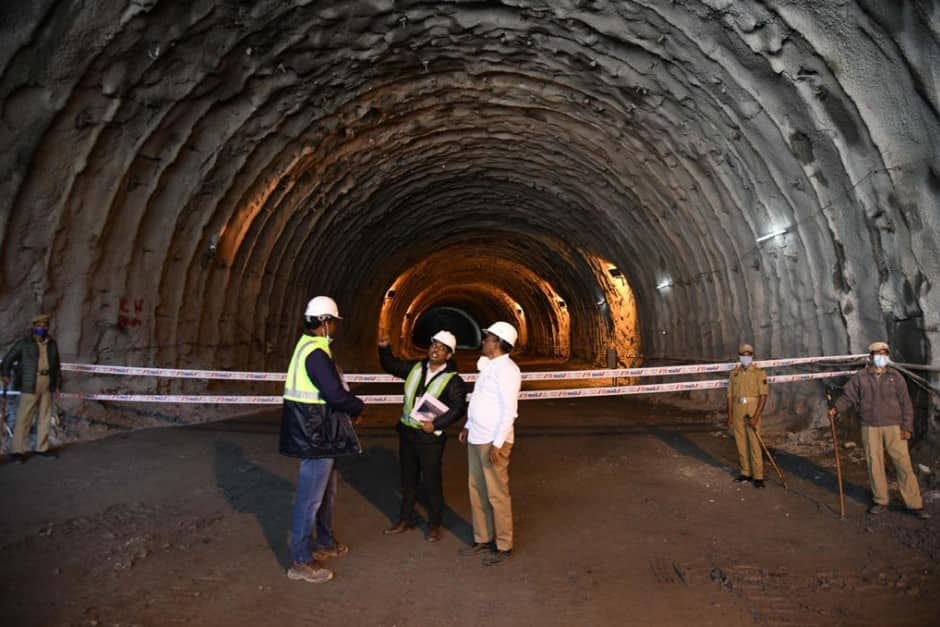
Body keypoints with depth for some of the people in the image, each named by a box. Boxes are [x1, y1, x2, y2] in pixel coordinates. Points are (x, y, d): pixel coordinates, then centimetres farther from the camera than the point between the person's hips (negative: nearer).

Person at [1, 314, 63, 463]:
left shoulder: (52, 344, 13)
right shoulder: (23, 343, 1)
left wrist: (57, 384, 14)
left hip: (47, 385, 4)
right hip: (30, 385, -4)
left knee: (45, 417, 10)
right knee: (24, 418, -3)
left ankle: (42, 448, 20)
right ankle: (19, 450, 5)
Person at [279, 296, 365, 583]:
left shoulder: (308, 346, 11)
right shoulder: (316, 353, -22)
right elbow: (335, 393, -26)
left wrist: (348, 405, 4)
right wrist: (357, 405, -7)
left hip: (315, 430, 11)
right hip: (315, 433, -11)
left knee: (326, 489, 23)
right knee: (310, 497, 0)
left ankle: (325, 543, 38)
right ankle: (300, 561, 11)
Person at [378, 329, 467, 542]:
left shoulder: (453, 380, -10)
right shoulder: (415, 367, 5)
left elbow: (459, 408, -13)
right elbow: (391, 366, 15)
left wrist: (436, 424, -19)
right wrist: (384, 348, -1)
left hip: (430, 437, -5)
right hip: (407, 432, 5)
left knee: (432, 482, 6)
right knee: (408, 479, 17)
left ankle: (434, 525, 24)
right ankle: (406, 519, 33)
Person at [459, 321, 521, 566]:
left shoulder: (506, 369, -16)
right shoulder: (489, 366, 13)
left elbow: (509, 410, -20)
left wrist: (497, 443, -22)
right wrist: (469, 426, 19)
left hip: (493, 442, -9)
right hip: (476, 438, 9)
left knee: (496, 494, 2)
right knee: (477, 491, 16)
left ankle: (503, 546, 16)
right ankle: (482, 539, 29)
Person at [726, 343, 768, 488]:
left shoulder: (759, 372, -4)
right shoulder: (734, 373, 9)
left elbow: (763, 396, -9)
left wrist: (755, 416, -15)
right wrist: (730, 415, 4)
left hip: (752, 412, -4)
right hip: (737, 412, 4)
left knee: (754, 444, -5)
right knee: (740, 444, 10)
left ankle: (758, 476, 2)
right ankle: (745, 472, 22)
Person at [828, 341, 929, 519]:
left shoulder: (895, 377, 3)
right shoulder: (860, 377, 2)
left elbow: (905, 403, 3)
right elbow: (847, 396, 2)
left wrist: (907, 427, -3)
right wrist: (836, 409, -14)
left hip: (893, 427, 0)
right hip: (870, 427, 0)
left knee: (903, 464, 0)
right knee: (874, 464, 7)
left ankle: (915, 504, 10)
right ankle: (880, 501, 20)